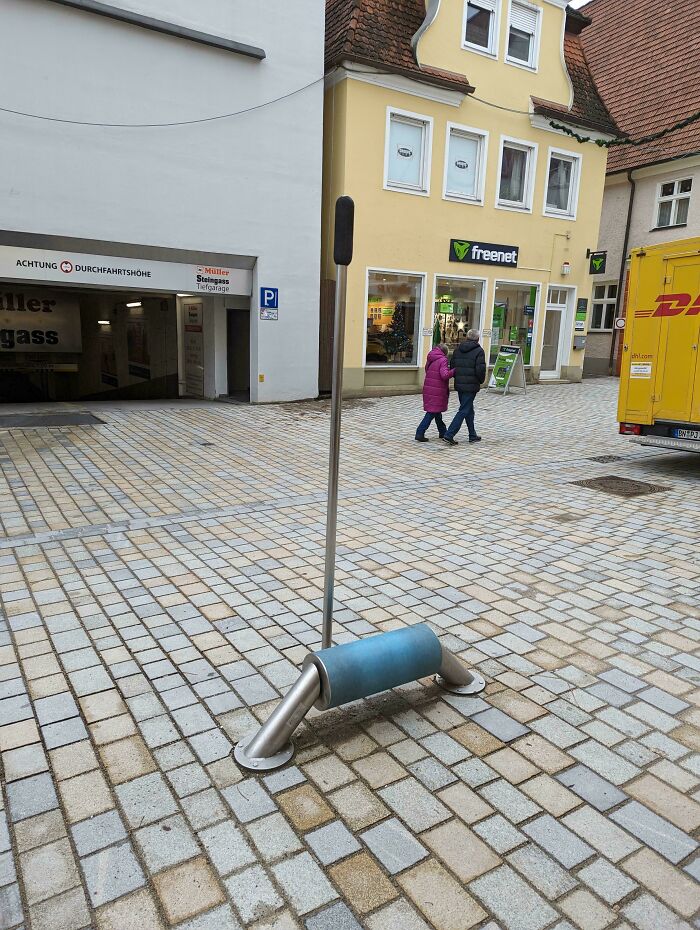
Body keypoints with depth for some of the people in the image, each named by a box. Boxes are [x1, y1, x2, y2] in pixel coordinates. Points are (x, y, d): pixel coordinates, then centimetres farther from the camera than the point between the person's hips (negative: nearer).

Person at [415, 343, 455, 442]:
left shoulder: (430, 359, 11)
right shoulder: (442, 360, -13)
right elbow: (445, 375, -24)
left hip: (428, 389, 8)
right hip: (437, 391, -8)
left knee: (436, 411, 18)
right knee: (432, 412, -3)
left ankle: (443, 432, 31)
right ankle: (420, 433, -8)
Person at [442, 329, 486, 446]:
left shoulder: (458, 349, 8)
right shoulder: (478, 351, -11)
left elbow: (452, 367, 10)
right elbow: (480, 370, -15)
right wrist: (481, 381, 3)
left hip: (459, 384, 7)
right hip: (471, 386, -7)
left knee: (469, 410, 18)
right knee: (464, 411, -4)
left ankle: (473, 436, 27)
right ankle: (449, 435, -11)